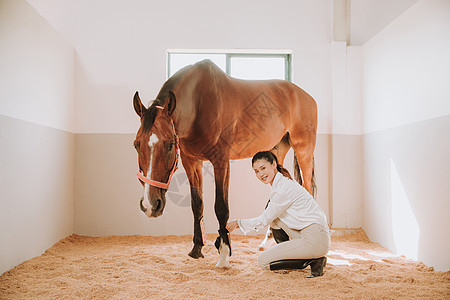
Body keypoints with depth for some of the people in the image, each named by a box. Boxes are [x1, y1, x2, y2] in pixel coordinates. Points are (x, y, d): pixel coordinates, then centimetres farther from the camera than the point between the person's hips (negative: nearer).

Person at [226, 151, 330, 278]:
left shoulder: (284, 187, -15)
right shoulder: (282, 183, 15)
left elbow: (265, 220, -8)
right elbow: (268, 217, 23)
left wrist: (238, 223, 4)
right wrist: (240, 223, 19)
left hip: (316, 240, -9)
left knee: (263, 261, -5)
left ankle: (314, 261, -3)